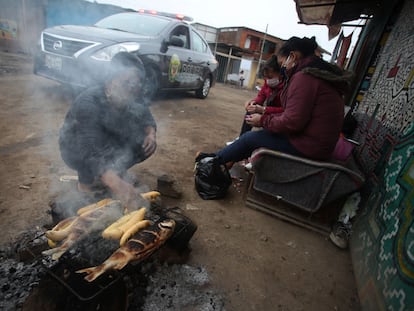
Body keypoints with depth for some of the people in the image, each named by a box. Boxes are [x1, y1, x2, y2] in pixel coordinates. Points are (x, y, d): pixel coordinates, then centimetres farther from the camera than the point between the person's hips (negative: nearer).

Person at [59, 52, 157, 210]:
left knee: (145, 143, -15)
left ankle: (110, 172, 4)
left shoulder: (133, 97, -20)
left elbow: (146, 117, -4)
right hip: (75, 150, -5)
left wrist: (151, 133, -29)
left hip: (111, 143, 5)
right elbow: (91, 152, -46)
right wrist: (116, 184, -61)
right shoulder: (89, 103, -37)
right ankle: (86, 180, -4)